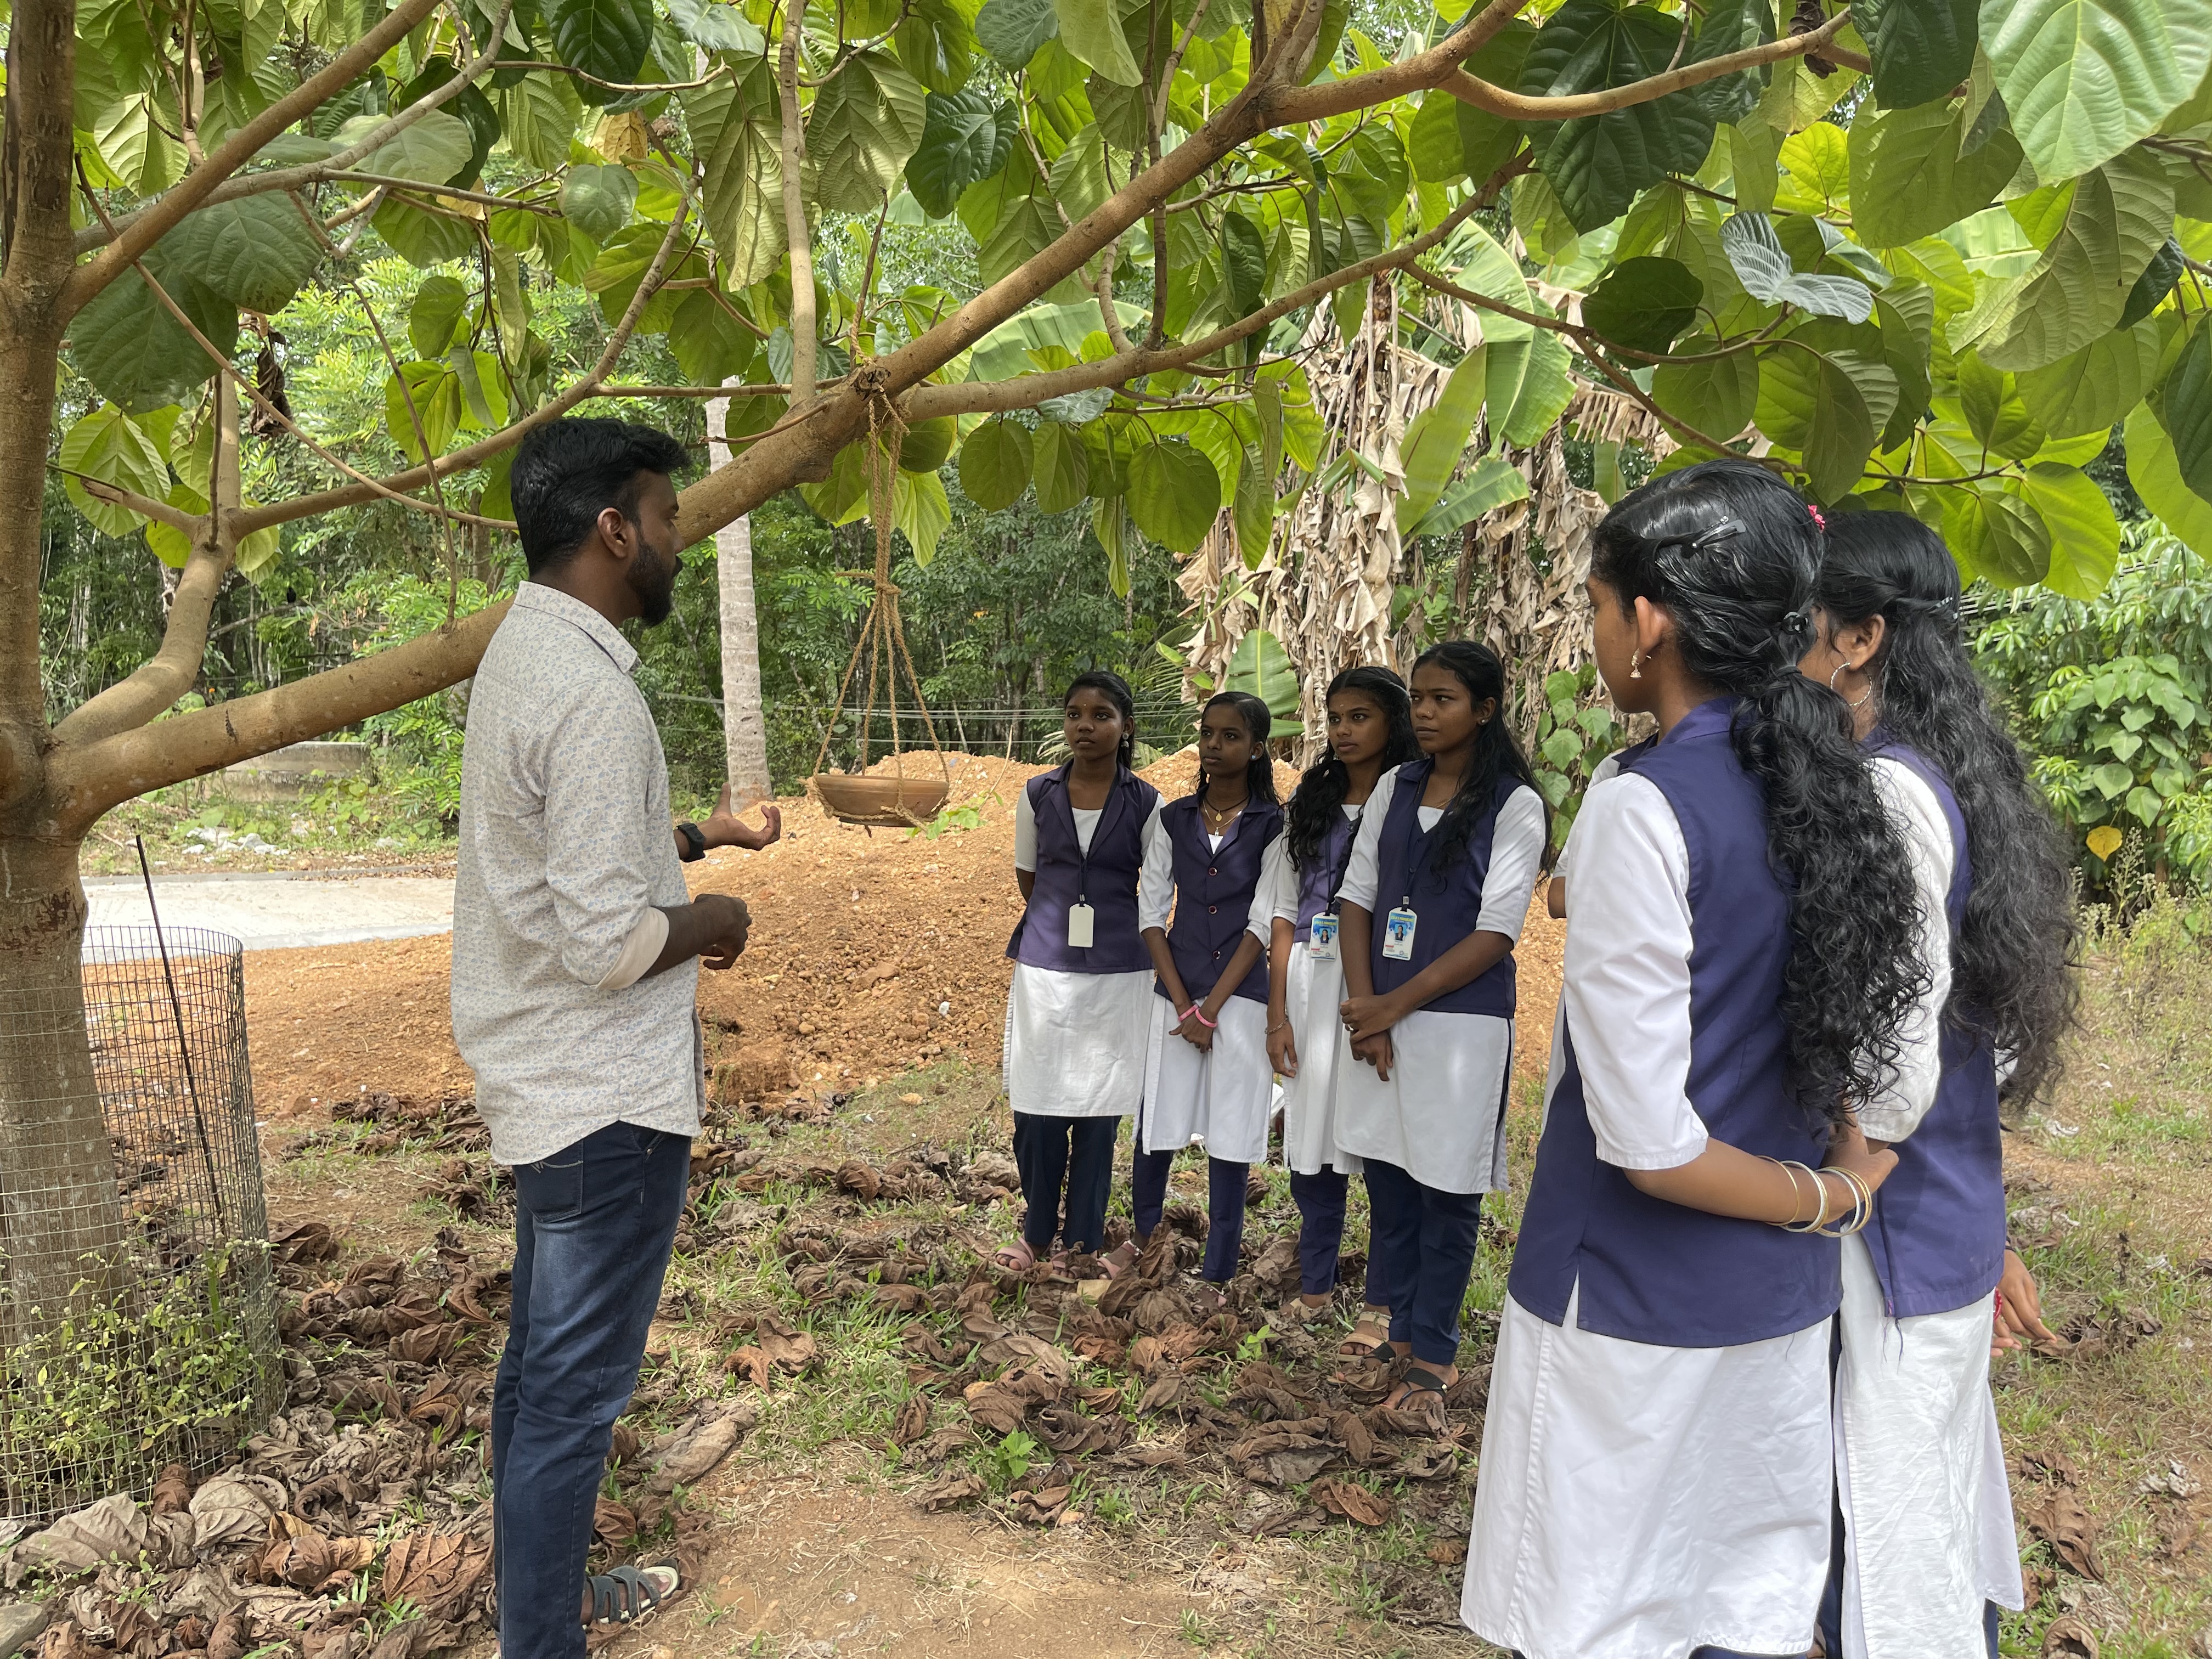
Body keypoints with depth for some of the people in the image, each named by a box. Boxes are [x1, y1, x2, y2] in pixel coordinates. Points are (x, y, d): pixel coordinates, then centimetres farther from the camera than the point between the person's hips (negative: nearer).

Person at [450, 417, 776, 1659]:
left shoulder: (525, 653, 9)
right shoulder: (592, 693, -24)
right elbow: (608, 942, -27)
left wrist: (691, 836, 18)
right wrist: (712, 922, -10)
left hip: (551, 1084, 11)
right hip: (608, 1098, -11)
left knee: (543, 1367, 23)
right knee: (575, 1393, 3)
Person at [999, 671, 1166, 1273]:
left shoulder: (1145, 804, -4)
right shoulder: (1039, 795, 1)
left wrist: (1107, 927, 9)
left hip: (1117, 971, -1)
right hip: (1045, 966, 1)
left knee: (1098, 1110, 6)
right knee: (1037, 1107, 4)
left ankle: (1084, 1238, 21)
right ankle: (1039, 1231, 23)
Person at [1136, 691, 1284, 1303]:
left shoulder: (1272, 825, -3)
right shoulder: (1174, 819, 5)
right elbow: (1151, 913, 3)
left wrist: (1211, 1006, -10)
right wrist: (1182, 1001, -6)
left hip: (1241, 994, -2)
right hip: (1177, 991, 2)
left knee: (1230, 1136, 2)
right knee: (1159, 1124, 5)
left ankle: (1218, 1273, 13)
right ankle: (1143, 1240, 26)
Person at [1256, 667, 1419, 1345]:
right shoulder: (1309, 801, 12)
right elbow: (1282, 912, 10)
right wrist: (1277, 1013, 5)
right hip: (1310, 983, 4)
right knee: (1311, 1137, 9)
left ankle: (1382, 1303, 14)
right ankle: (1314, 1285, 25)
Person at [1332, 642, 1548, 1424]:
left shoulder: (1515, 806, -8)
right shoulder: (1394, 789, 7)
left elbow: (1495, 934, -12)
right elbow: (1357, 899, 6)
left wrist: (1394, 1006, -13)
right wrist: (1363, 1006, -6)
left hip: (1461, 1021, -5)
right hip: (1381, 1012, 5)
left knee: (1446, 1192, 4)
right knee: (1387, 1177, 12)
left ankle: (1433, 1357, 18)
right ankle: (1397, 1327, 29)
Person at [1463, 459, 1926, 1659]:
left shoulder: (1645, 806, -20)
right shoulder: (1830, 792, 2)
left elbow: (1647, 1143, -20)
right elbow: (1870, 1062, 7)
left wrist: (1827, 1197, -6)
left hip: (1635, 1305, -7)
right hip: (1784, 1296, 7)